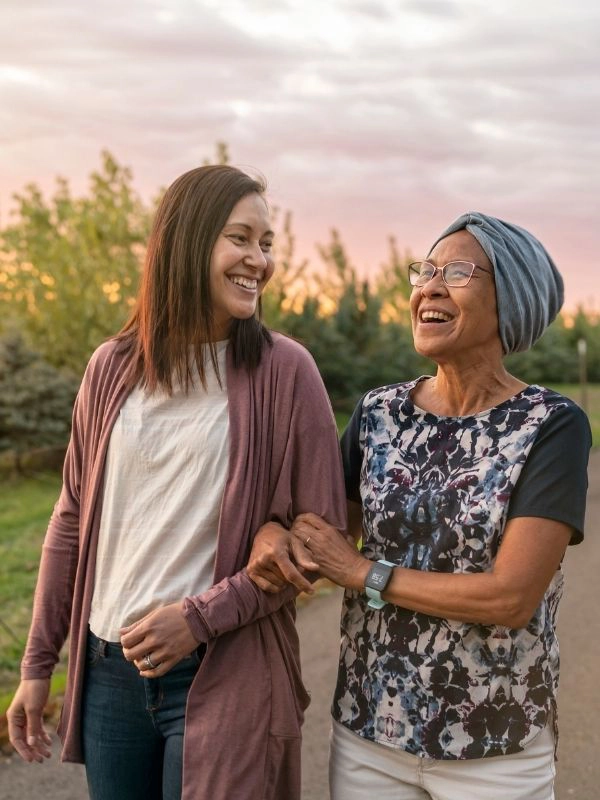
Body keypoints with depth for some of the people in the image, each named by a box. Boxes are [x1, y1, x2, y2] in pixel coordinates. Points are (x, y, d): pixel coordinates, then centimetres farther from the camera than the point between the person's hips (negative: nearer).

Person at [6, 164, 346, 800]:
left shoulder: (282, 371, -8)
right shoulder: (113, 368, 2)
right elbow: (73, 520, 8)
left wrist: (201, 617, -15)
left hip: (222, 676, -3)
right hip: (108, 669, 4)